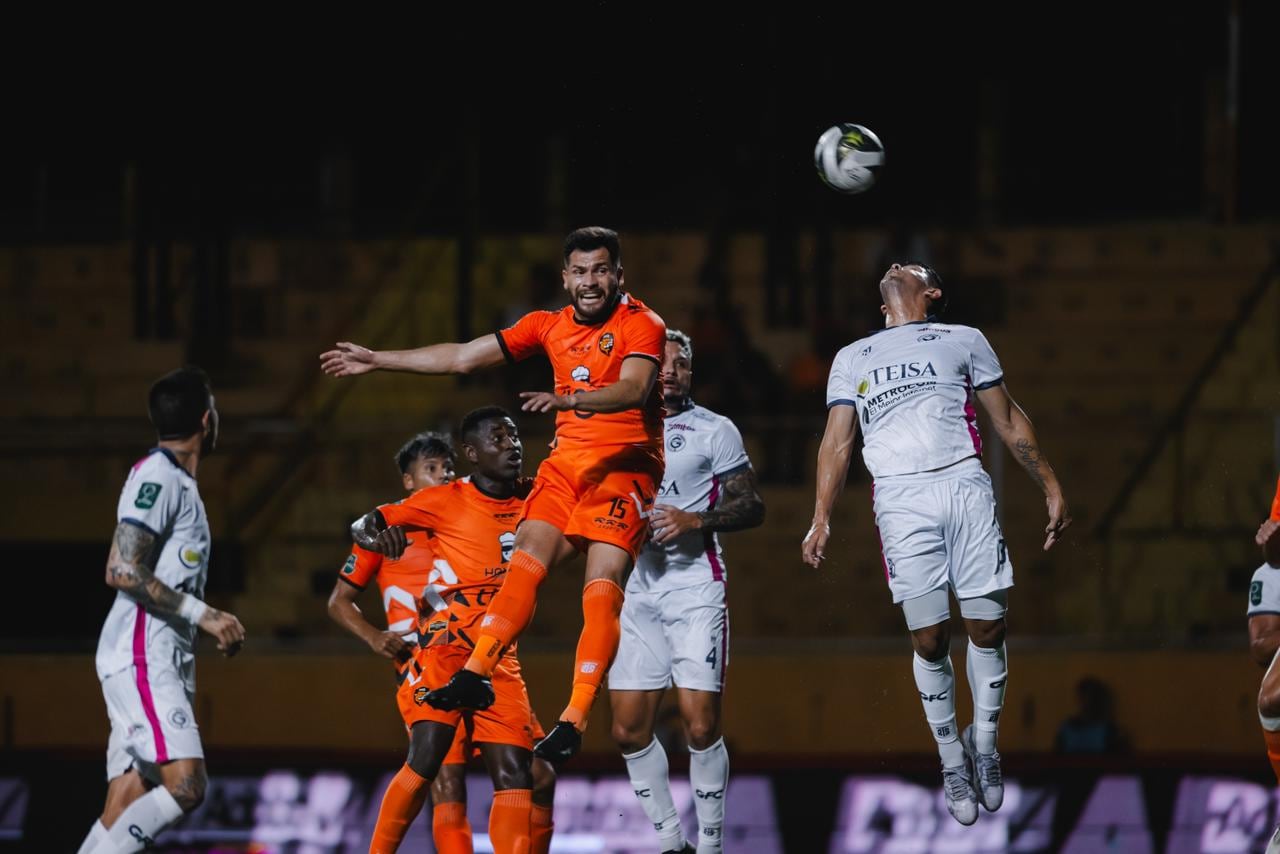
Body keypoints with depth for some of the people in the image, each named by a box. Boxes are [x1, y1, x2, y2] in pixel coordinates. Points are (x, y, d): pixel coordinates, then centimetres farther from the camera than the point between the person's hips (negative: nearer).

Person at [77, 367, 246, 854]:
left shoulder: (178, 480, 20)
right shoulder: (157, 476, -9)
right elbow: (122, 570, -18)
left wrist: (214, 627, 22)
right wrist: (202, 614, -18)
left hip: (162, 664, 10)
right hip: (141, 660, -10)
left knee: (127, 811, 2)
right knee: (185, 786, -21)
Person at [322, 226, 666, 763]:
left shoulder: (641, 325, -6)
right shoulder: (549, 326, 12)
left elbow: (634, 389, -24)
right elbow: (462, 357, 18)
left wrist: (568, 398, -41)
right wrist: (375, 360, 19)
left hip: (625, 463, -6)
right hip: (567, 461, 6)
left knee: (602, 586, -19)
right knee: (526, 560, -12)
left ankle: (574, 719, -26)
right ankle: (476, 674, -17)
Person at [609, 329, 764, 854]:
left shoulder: (714, 430, 2)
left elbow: (752, 507, -2)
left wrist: (695, 520, -16)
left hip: (694, 589, -5)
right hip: (637, 590, 5)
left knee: (701, 726, -11)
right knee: (629, 728, 1)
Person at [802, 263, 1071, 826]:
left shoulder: (963, 341, 18)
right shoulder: (852, 358, 21)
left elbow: (1010, 422, 17)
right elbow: (837, 442, 15)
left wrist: (1051, 490, 11)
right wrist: (821, 519, 3)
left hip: (964, 486, 0)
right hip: (900, 500, 0)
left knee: (987, 628, -6)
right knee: (929, 639, -5)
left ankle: (984, 746, 13)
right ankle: (952, 764, 7)